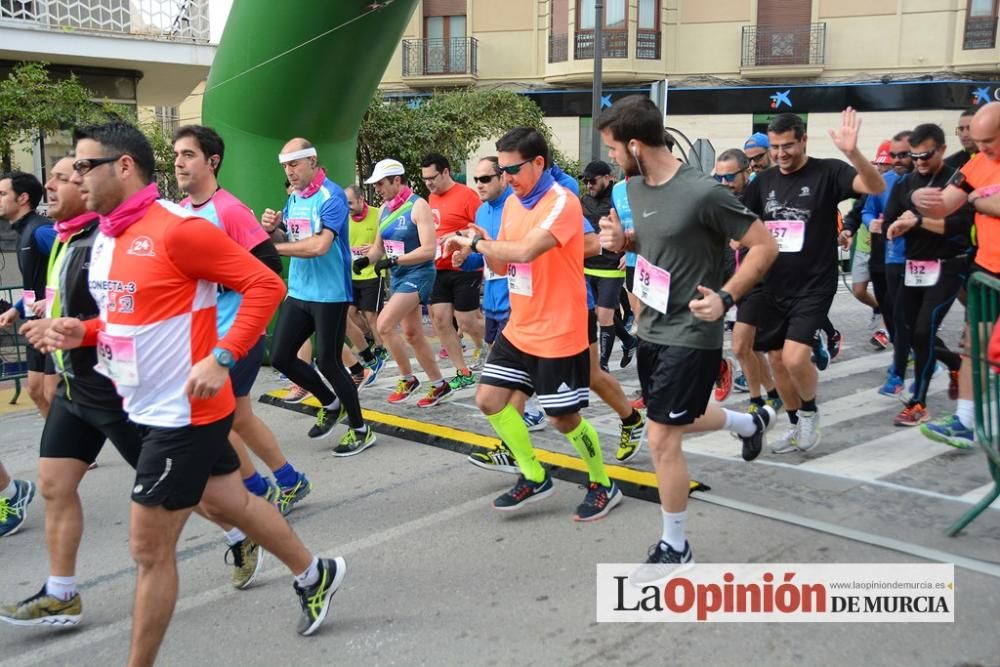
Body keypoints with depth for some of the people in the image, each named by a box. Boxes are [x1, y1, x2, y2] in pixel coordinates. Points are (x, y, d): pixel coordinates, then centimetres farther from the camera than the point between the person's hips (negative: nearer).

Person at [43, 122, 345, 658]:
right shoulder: (105, 237, 8)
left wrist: (221, 358, -26)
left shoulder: (176, 229, -19)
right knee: (227, 503, 22)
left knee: (149, 548, 1)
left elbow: (266, 285, -20)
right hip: (152, 408, 9)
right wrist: (83, 333, 1)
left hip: (182, 412, -9)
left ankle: (139, 662, 18)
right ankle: (314, 575, 42)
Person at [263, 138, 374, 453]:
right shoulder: (293, 198, 10)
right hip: (298, 292, 8)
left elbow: (320, 246, -26)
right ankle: (331, 403, 29)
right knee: (280, 356, 7)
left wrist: (274, 247, -21)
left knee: (327, 361, -3)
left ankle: (361, 430, 16)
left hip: (330, 294, -8)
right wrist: (272, 225, -3)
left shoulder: (331, 196, -15)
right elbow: (291, 238, 19)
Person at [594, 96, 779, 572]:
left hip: (690, 336, -8)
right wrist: (619, 240, -3)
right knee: (679, 421, 24)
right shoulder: (634, 188, 0)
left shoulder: (702, 193, -23)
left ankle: (674, 548, 16)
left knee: (662, 440, -4)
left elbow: (765, 246, -16)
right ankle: (751, 423, 53)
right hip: (651, 329, 8)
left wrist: (725, 297, -25)